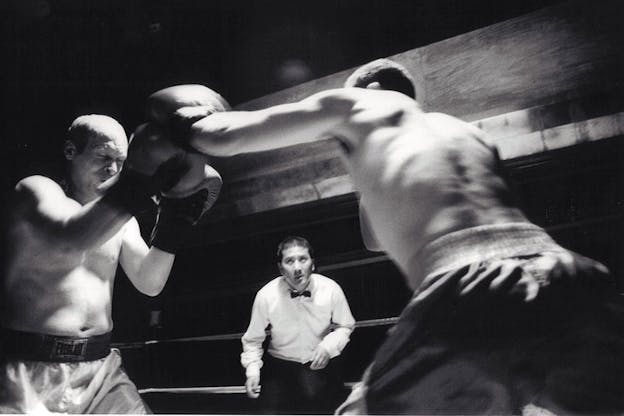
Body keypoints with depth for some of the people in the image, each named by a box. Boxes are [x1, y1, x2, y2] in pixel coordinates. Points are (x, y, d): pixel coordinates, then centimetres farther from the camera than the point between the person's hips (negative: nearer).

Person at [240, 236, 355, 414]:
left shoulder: (331, 289, -12)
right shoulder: (266, 296, -14)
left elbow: (345, 326, 5)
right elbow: (253, 340, 0)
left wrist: (329, 346, -13)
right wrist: (252, 371, -13)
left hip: (322, 365, 1)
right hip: (280, 366, -1)